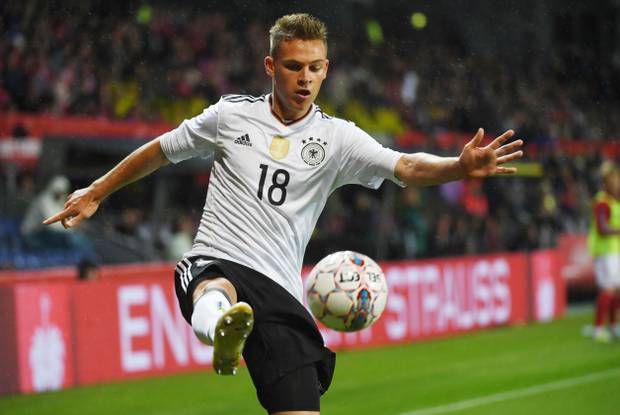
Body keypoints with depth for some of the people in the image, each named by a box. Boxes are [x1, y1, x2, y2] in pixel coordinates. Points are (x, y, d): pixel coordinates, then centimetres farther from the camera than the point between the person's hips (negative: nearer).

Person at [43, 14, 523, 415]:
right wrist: (96, 192, 29)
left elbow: (407, 167, -10)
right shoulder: (231, 115, 7)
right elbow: (163, 149, 22)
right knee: (219, 290, -40)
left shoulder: (337, 138, 5)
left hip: (281, 294, 2)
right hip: (214, 265, -2)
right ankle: (224, 332, -75)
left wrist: (461, 166, -30)